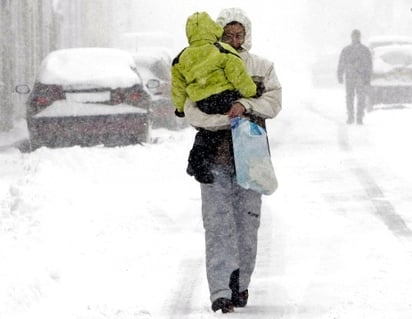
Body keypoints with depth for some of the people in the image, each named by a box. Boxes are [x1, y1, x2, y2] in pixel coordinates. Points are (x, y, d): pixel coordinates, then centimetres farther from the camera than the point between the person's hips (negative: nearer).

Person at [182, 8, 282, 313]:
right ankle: (220, 292, -15)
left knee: (247, 222, 4)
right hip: (214, 156, -2)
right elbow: (192, 112, -7)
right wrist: (229, 117, -19)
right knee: (218, 223, -9)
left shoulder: (262, 67, 10)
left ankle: (240, 285, 16)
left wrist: (245, 105, -19)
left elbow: (274, 102, -3)